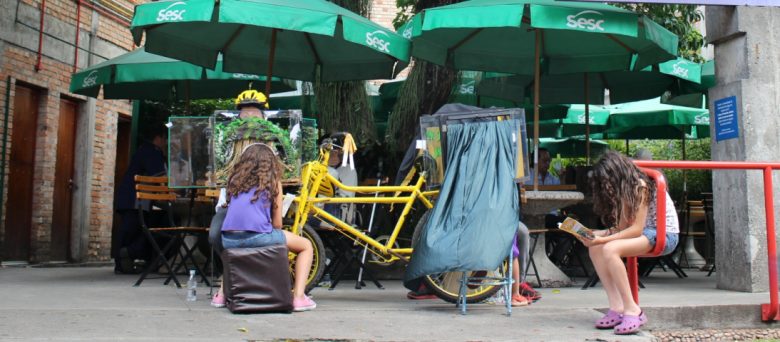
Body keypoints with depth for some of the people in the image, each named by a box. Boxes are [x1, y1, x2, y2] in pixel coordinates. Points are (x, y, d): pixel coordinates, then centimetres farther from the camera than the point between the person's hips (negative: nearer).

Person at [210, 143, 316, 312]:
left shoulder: (235, 179, 21)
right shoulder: (272, 181, 11)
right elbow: (277, 223, 10)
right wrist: (276, 238, 30)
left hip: (228, 239, 5)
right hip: (256, 237, -5)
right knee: (306, 245, 15)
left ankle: (222, 293, 30)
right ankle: (299, 297, 3)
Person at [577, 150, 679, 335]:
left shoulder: (640, 186, -16)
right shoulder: (625, 190, 11)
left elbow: (636, 229, -22)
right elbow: (622, 227, 4)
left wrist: (603, 239, -26)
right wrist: (593, 235, -9)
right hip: (644, 233, 9)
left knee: (610, 249, -30)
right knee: (595, 249, -11)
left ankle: (632, 310, -23)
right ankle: (617, 307, -15)